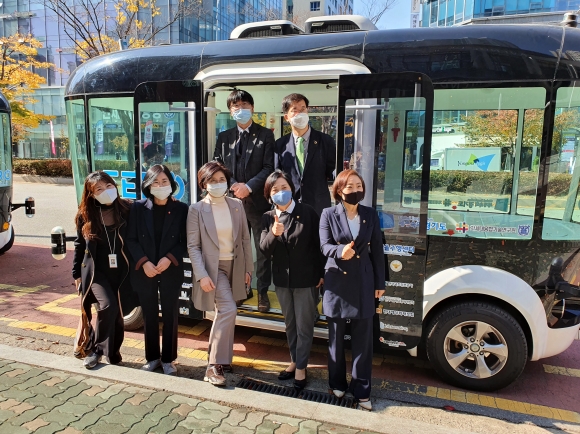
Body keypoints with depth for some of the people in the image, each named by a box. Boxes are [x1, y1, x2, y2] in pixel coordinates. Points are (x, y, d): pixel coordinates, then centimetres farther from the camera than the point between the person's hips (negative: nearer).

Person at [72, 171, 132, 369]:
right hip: (96, 271, -1)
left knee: (118, 314, 9)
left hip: (121, 272, 1)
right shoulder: (85, 215, 0)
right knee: (108, 306, -19)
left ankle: (114, 354, 27)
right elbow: (79, 245, 7)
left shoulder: (127, 210, -5)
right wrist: (77, 274, 9)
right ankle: (95, 349, 2)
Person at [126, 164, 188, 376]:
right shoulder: (138, 207, 0)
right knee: (149, 316, 12)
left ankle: (168, 359, 22)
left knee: (170, 315, 7)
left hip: (171, 271, -1)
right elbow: (131, 239, -1)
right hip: (144, 271, 1)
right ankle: (152, 357, 29)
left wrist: (169, 258, -16)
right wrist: (144, 262, -12)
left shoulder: (181, 209, -3)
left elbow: (185, 241, -3)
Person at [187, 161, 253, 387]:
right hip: (212, 267, -4)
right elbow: (193, 245, -10)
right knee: (228, 310, -19)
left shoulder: (237, 205, 2)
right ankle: (214, 365, -6)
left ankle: (218, 358, 35)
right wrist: (201, 275, -18)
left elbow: (245, 238, 6)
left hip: (234, 266, 4)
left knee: (222, 313, 16)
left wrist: (248, 268, 5)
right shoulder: (197, 209, -8)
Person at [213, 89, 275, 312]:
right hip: (232, 200, 3)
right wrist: (233, 186, -11)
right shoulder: (224, 137, 12)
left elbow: (269, 168, -5)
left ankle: (262, 292, 17)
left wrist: (248, 186, -16)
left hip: (258, 200, -2)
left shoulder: (265, 135, 3)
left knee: (263, 248, 5)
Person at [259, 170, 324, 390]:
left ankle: (301, 367, 24)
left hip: (306, 278, -4)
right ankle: (294, 361, 36)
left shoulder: (308, 212, -12)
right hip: (282, 279, 4)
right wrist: (274, 234, -30)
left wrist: (321, 273, -6)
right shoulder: (268, 218, -2)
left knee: (304, 325, 8)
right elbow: (264, 250, -10)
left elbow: (319, 244, -7)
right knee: (290, 323, 19)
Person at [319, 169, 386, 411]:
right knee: (336, 336, 12)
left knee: (363, 338, 5)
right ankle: (337, 382, 31)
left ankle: (362, 390, 19)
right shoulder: (329, 214, -3)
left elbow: (377, 250, 6)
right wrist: (340, 251, -33)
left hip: (363, 283, 2)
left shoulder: (371, 215, 4)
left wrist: (380, 283, 6)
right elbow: (324, 246, -10)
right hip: (337, 282, -1)